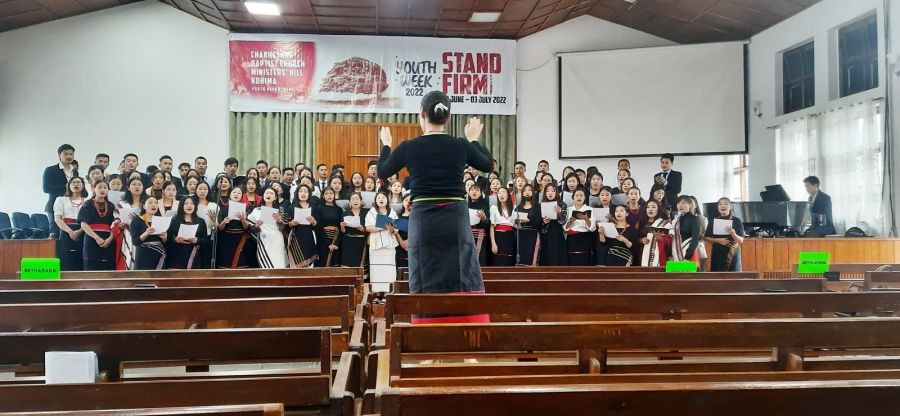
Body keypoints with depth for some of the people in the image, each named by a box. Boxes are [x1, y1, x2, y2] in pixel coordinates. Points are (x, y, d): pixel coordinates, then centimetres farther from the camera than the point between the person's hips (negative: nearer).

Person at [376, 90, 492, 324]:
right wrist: (474, 139, 30)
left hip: (422, 221, 0)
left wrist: (386, 144, 30)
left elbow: (382, 173, 14)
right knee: (466, 286, 6)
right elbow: (488, 165, 16)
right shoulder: (461, 145, -3)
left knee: (426, 289, 7)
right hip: (456, 219, 0)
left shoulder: (408, 147, -3)